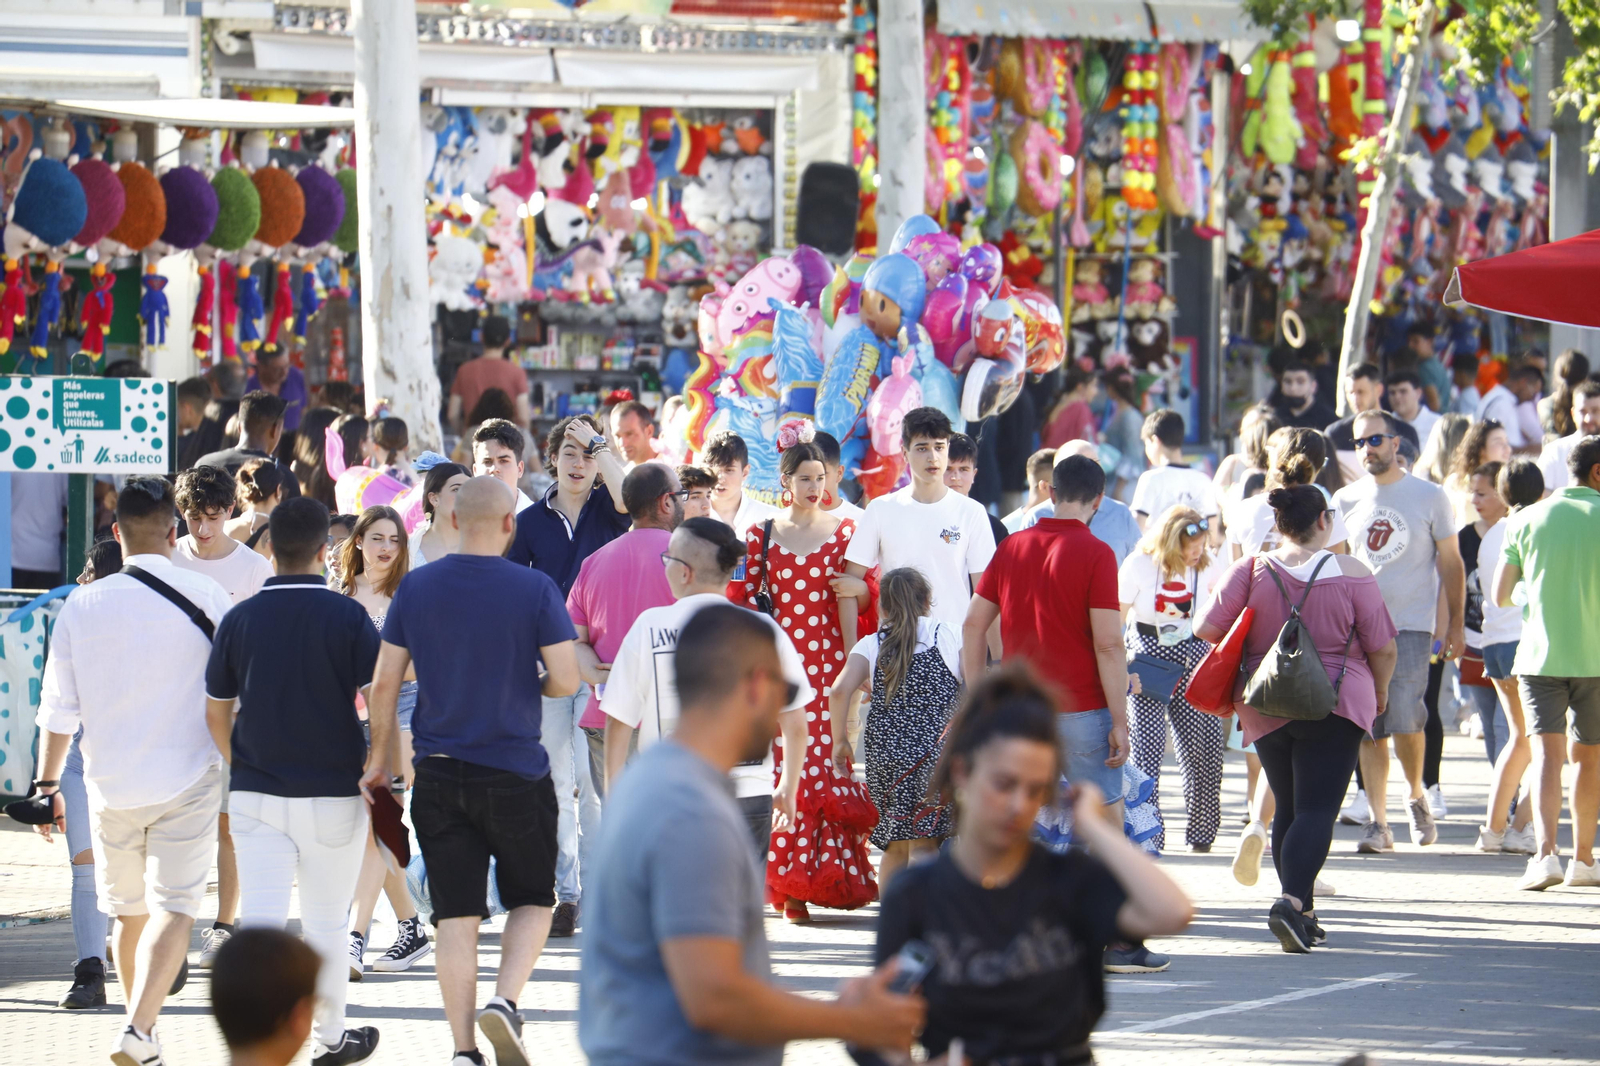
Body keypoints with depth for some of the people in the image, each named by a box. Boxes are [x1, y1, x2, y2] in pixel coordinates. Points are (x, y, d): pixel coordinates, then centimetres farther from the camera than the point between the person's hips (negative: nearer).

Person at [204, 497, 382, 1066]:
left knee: (259, 918, -3)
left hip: (255, 792, 1)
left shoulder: (239, 620, 1)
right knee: (325, 922, 12)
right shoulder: (346, 618, -7)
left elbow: (216, 711, 9)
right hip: (333, 794, -1)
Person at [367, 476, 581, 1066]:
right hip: (516, 773, -2)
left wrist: (380, 760, 14)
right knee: (532, 900, 14)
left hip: (438, 774, 2)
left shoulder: (415, 588, 0)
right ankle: (505, 1001, -10)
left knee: (455, 914, 5)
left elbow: (383, 684, 3)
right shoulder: (535, 590, -8)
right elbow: (566, 680, -11)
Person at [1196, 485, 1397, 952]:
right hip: (1334, 706, -3)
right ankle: (1293, 902, -25)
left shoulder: (1250, 572, -2)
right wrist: (1380, 693, 15)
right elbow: (1382, 649, -4)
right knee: (1317, 809, -6)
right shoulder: (1350, 573, -7)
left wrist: (1243, 664, 14)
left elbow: (1207, 629, -6)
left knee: (1287, 808, 16)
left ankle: (1303, 914, 19)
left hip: (1264, 708, 3)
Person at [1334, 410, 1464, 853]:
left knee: (1405, 721, -13)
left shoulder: (1429, 497, 3)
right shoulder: (1346, 500, 10)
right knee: (1369, 727, -2)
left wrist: (1455, 625, 0)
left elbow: (1450, 564, 6)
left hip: (1411, 626, -3)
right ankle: (1378, 821, 2)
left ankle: (1417, 797, 13)